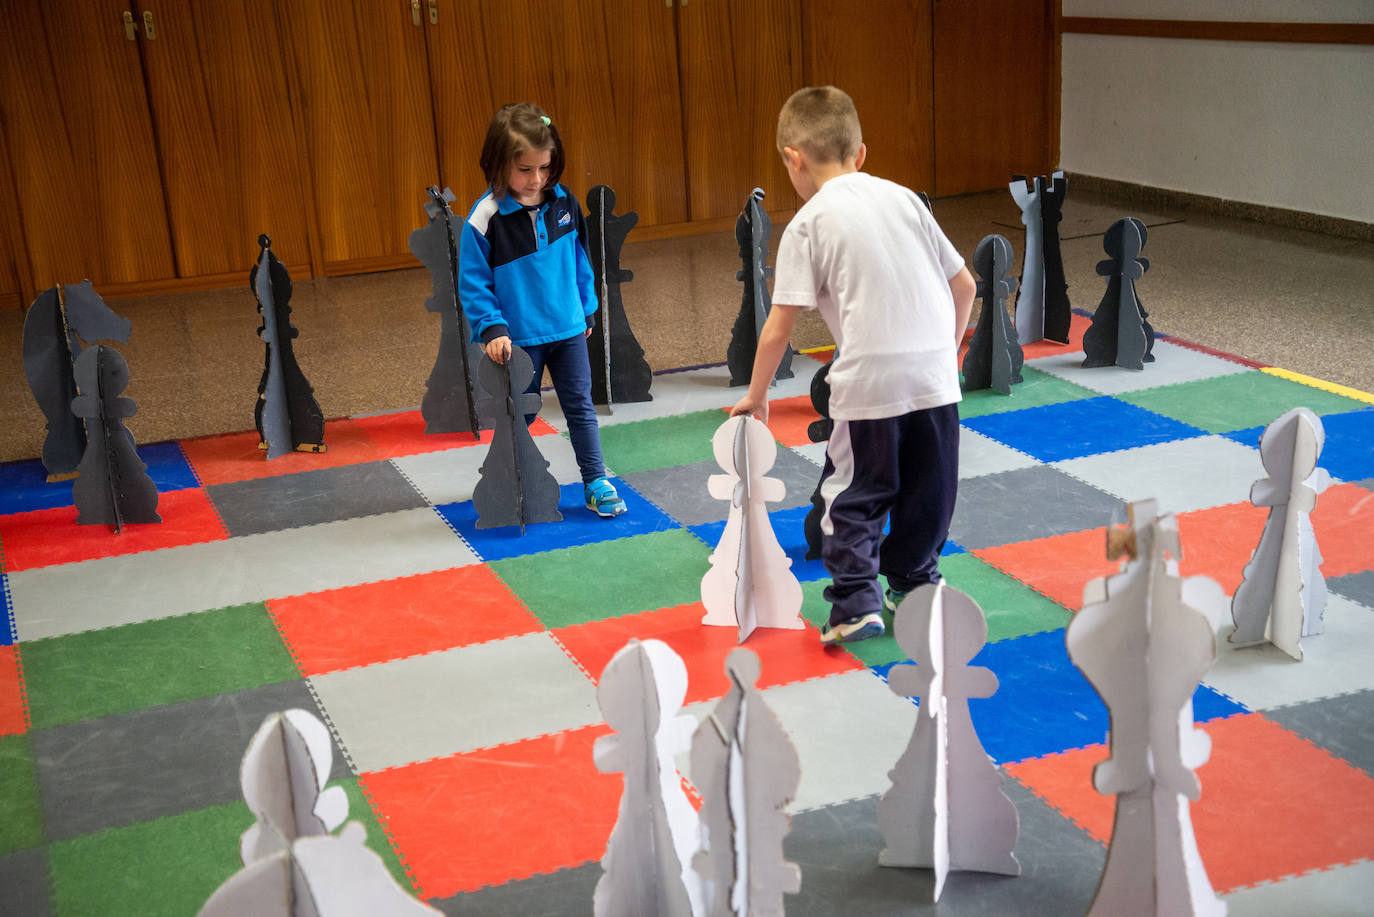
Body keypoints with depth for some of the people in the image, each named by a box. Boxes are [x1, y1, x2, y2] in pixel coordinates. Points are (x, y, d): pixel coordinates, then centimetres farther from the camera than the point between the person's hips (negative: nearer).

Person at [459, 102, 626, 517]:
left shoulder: (564, 203, -3)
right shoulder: (485, 218, -17)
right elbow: (473, 282, -12)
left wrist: (587, 309, 14)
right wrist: (491, 328, -19)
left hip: (568, 328, 3)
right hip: (519, 337, -3)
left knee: (580, 404, 9)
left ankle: (596, 482, 18)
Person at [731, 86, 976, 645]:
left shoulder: (810, 223, 0)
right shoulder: (903, 198, 13)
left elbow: (779, 327, -2)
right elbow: (964, 286, 15)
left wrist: (757, 395, 11)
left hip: (871, 378, -4)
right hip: (935, 372, 5)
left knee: (854, 493, 10)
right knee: (927, 489, 19)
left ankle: (855, 603, 6)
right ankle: (913, 584, 32)